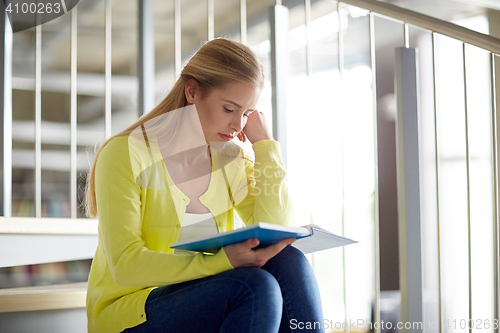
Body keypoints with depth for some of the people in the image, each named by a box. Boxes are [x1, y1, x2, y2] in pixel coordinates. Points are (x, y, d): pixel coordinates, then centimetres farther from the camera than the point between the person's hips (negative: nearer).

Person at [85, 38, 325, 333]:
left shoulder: (231, 158, 5)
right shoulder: (126, 155, -12)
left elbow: (279, 233, -6)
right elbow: (126, 264, -20)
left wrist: (265, 144, -5)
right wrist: (223, 259, -32)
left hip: (201, 300, 6)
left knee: (289, 263, -20)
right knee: (254, 286, -29)